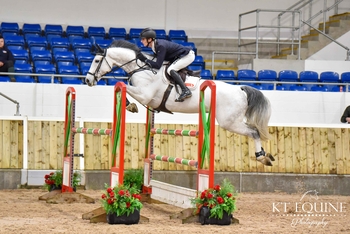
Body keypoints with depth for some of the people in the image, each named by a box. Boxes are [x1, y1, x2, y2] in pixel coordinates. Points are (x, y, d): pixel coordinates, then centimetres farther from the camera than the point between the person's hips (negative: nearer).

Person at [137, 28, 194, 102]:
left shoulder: (160, 46, -28)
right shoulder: (156, 44, 0)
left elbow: (158, 65, -30)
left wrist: (144, 59, -25)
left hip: (188, 55, -10)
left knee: (170, 70, -25)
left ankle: (186, 91, -30)